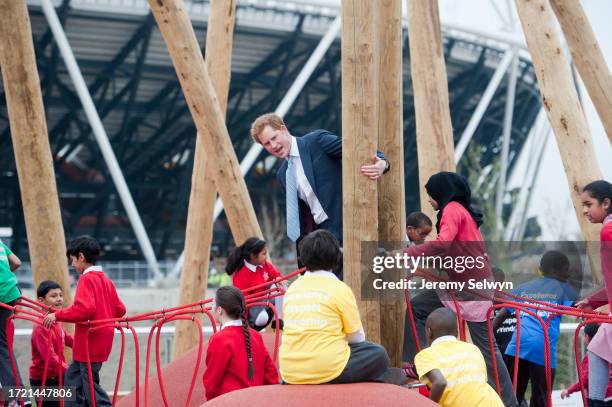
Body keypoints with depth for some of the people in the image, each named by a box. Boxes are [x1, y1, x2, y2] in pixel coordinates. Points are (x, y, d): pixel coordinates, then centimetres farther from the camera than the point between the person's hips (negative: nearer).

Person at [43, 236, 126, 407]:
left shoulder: (86, 279, -14)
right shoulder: (106, 280, 12)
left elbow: (84, 308, -28)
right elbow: (120, 310, 12)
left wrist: (57, 315, -21)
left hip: (90, 343, -9)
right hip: (102, 341, 9)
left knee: (90, 385, -2)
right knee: (72, 380, 18)